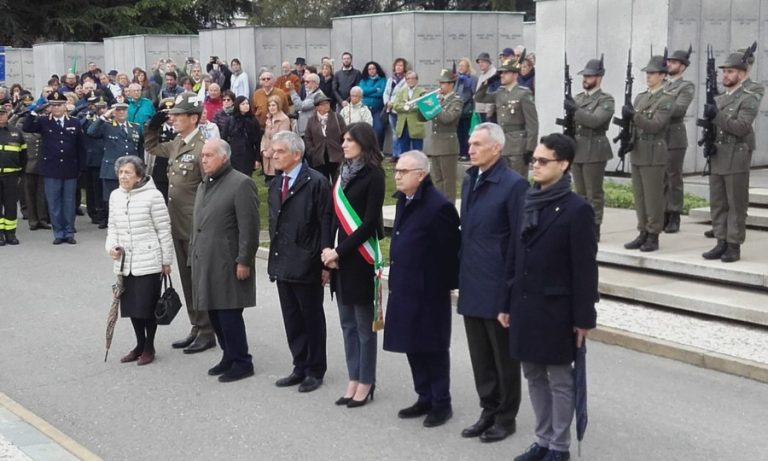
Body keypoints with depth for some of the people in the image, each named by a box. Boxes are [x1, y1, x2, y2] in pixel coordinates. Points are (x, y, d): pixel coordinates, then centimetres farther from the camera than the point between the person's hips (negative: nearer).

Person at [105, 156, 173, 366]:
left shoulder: (152, 196, -11)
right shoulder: (115, 196, 6)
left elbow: (164, 230, -7)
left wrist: (166, 261, -5)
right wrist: (112, 246, -2)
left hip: (149, 262, -5)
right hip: (125, 263, 5)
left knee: (147, 306, 1)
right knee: (131, 305, 11)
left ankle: (149, 347, 18)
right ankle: (139, 345, 28)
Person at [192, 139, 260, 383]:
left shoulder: (241, 184, -10)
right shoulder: (204, 186, 18)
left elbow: (249, 227, -14)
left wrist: (244, 261, -16)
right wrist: (193, 255, 17)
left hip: (228, 263, -8)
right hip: (205, 262, 8)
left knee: (229, 313, -5)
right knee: (214, 313, 11)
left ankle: (241, 362, 6)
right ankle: (229, 356, 23)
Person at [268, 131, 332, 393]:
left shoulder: (316, 183, -11)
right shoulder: (275, 184, 12)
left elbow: (326, 224, -13)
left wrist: (325, 262, -15)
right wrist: (274, 257, 12)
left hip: (306, 266, -7)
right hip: (283, 264, 7)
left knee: (312, 319, 6)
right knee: (292, 321, 13)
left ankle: (315, 371, 17)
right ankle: (300, 367, 24)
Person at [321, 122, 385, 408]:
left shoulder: (373, 175, -10)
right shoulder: (344, 173, 11)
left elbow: (370, 222, -14)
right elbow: (337, 216, 10)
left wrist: (339, 251, -13)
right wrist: (330, 250, -3)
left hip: (360, 256, -7)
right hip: (339, 255, 7)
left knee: (364, 323, 2)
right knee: (348, 322, 12)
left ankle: (366, 383, 11)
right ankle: (354, 380, 20)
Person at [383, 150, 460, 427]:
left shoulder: (438, 206, -18)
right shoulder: (404, 201, 10)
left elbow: (451, 249, -16)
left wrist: (447, 284, -11)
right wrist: (396, 279, 17)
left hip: (429, 291, -9)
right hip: (405, 289, 9)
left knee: (433, 349, 3)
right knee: (412, 346, 15)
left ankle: (441, 403, 15)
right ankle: (425, 399, 27)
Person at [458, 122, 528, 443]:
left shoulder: (513, 184, -13)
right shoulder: (469, 181, 11)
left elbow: (519, 240, -14)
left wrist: (510, 287, -15)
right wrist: (462, 275, 12)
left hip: (497, 288, -7)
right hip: (472, 286, 7)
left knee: (504, 357, 7)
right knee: (480, 356, 15)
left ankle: (506, 417, 20)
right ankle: (489, 411, 28)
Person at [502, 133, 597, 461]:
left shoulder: (577, 209, -11)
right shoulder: (526, 203, 7)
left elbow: (585, 268, -12)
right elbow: (517, 257, 10)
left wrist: (584, 318, -12)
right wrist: (507, 304, 10)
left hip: (555, 310, -6)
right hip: (525, 307, 6)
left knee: (559, 380, 5)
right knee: (534, 377, 14)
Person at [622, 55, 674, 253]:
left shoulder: (666, 100, -7)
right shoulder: (640, 97, 16)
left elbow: (655, 125, -18)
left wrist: (634, 115, -27)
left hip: (654, 154, -7)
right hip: (637, 153, 7)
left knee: (653, 198, -3)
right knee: (639, 197, 9)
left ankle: (653, 236, 2)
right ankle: (643, 233, 16)